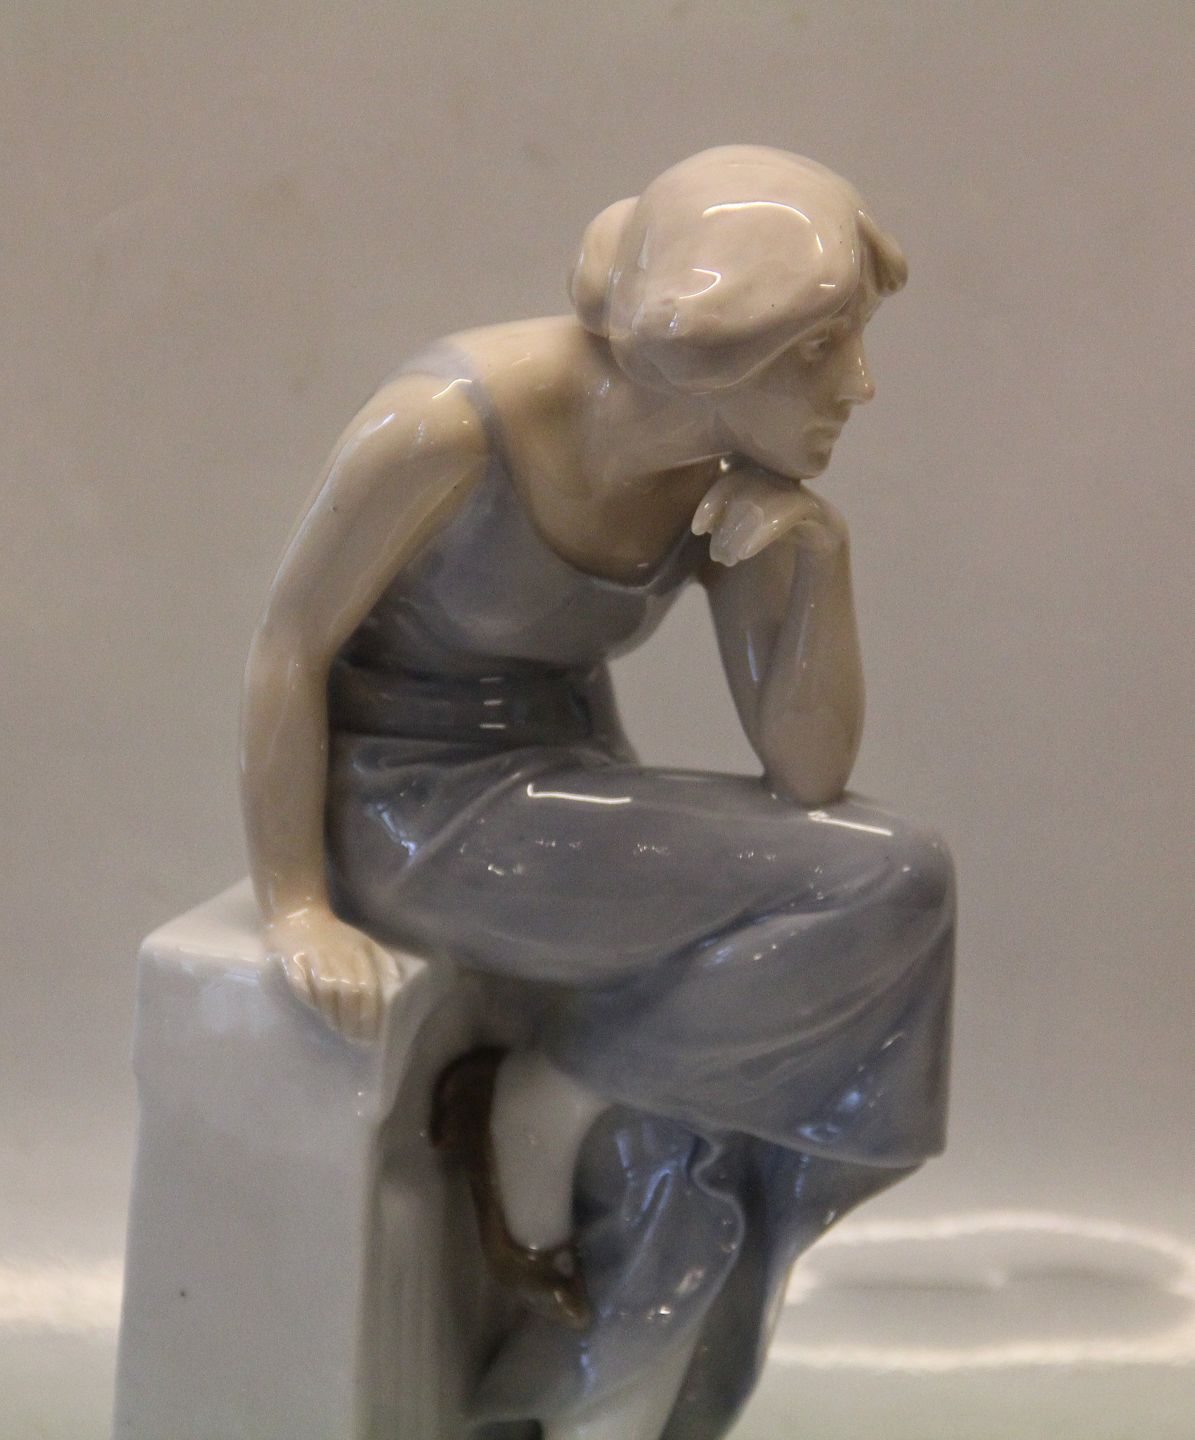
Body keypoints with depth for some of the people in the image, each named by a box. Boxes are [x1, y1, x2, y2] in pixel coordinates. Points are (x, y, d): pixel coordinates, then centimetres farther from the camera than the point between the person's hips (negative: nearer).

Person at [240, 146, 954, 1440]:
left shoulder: (741, 481, -5)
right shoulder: (454, 421, -24)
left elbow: (807, 774, -7)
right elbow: (288, 645, -14)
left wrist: (820, 558, -20)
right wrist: (295, 909, -16)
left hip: (553, 791, 6)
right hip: (398, 803, -6)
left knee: (694, 1177, -9)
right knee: (883, 888, -18)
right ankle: (538, 1108, -1)